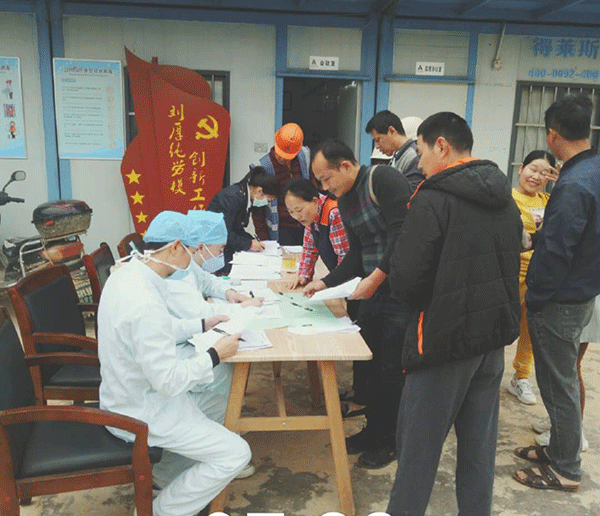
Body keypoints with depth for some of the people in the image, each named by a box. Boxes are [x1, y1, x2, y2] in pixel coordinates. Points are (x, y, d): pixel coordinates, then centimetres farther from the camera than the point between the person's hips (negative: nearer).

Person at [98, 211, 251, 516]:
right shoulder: (145, 302, -33)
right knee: (235, 455, -7)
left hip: (127, 394, 10)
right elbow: (168, 381, -29)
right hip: (141, 413, -10)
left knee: (216, 401, 22)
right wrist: (215, 354, -17)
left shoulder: (127, 272, -2)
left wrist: (202, 325, 9)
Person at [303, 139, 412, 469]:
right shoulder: (344, 202, 12)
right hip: (372, 292, 8)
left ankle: (390, 440, 25)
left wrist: (375, 277, -22)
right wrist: (326, 282, 3)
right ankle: (373, 430, 34)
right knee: (368, 363, 14)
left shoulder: (383, 179, -15)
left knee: (390, 368, 3)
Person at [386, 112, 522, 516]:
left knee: (419, 443, 7)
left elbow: (405, 281, -18)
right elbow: (509, 267, 15)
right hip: (495, 336, 7)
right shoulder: (506, 199, 8)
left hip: (446, 337, -7)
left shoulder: (433, 199, -16)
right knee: (479, 441, 17)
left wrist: (423, 303, 2)